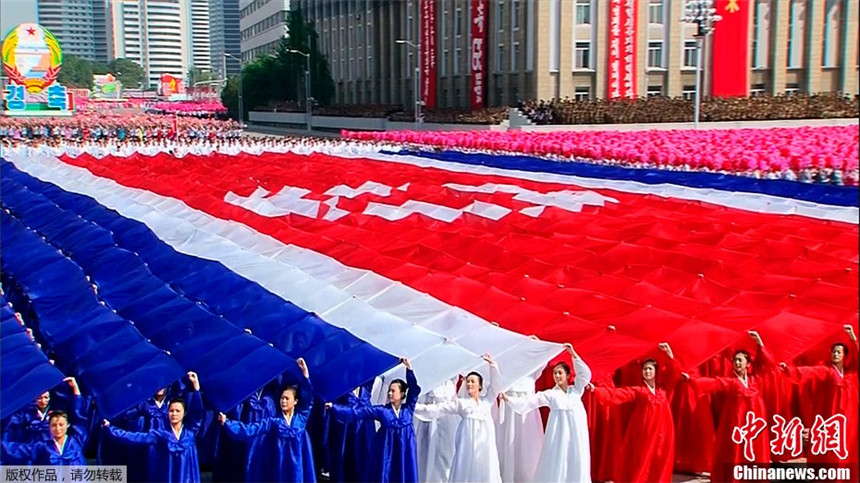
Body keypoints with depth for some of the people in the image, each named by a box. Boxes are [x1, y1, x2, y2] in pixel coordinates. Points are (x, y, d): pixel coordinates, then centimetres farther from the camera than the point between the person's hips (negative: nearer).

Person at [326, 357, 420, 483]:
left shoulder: (408, 408, 4)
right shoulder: (382, 410, 2)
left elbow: (414, 389, -5)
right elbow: (358, 412, -2)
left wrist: (409, 368, -14)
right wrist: (334, 407, -8)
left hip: (404, 452, 0)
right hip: (386, 450, 0)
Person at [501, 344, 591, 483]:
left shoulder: (576, 389, 15)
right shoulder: (550, 394, 11)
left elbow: (585, 373, 2)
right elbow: (530, 401, 3)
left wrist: (573, 354, -6)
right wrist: (508, 398, -8)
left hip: (576, 428, 1)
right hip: (558, 429, -1)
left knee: (575, 461, -1)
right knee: (556, 459, -6)